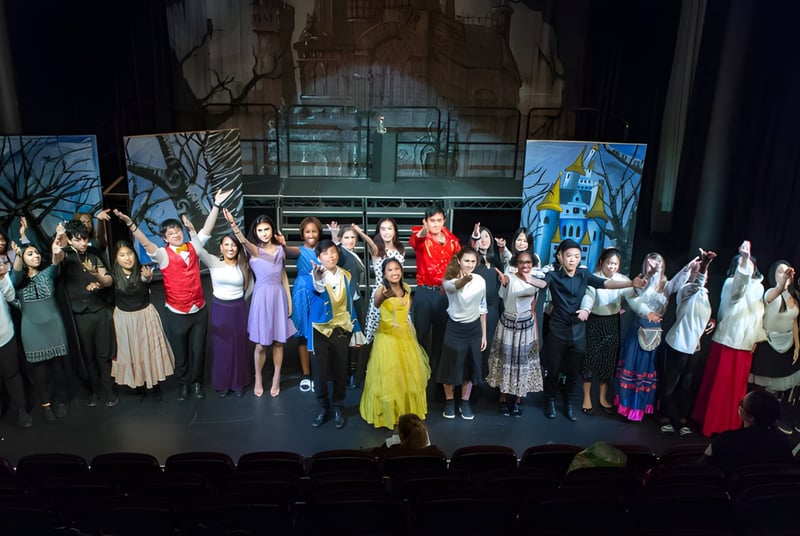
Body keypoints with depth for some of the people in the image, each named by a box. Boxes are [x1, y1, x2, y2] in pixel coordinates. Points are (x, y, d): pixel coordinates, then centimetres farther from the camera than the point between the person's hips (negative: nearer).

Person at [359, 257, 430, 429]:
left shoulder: (407, 289, 1)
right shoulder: (381, 290, -15)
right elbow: (376, 304, -31)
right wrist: (383, 295, -49)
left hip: (405, 335, 6)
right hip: (387, 336, -6)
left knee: (409, 374, 16)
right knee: (388, 377, 0)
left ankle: (409, 410, 34)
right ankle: (388, 413, 17)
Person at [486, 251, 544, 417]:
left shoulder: (534, 283, 2)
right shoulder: (509, 279, -9)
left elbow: (532, 310, 9)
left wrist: (537, 334, 8)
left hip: (527, 327, 3)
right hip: (508, 325, -3)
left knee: (523, 364, 9)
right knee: (506, 362, 7)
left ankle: (517, 401, 24)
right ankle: (503, 399, 23)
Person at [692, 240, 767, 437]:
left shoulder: (758, 287, 10)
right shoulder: (730, 283, -9)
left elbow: (758, 315, 16)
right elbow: (739, 284, -34)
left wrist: (757, 338, 14)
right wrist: (743, 258, -49)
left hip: (745, 345, 6)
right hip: (726, 341, -5)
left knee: (737, 386, 11)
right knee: (719, 384, 0)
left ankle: (730, 423, 22)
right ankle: (711, 422, 11)